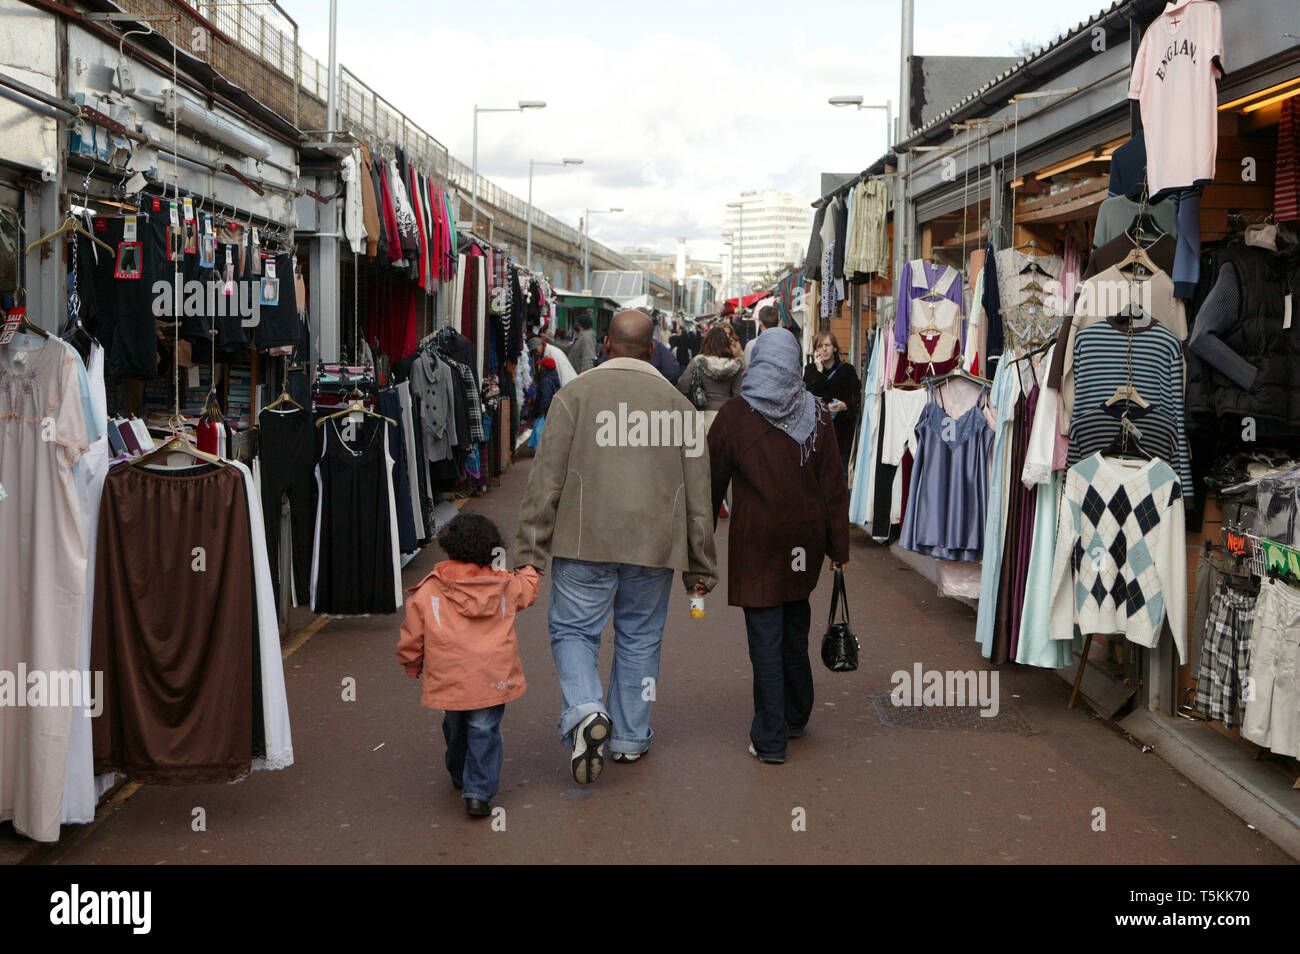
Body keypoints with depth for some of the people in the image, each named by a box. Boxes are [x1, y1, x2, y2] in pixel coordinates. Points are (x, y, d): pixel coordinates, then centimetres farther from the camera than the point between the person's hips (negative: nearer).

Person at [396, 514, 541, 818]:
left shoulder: (426, 592, 0)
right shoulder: (505, 584, 4)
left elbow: (411, 641, 4)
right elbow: (529, 589, 27)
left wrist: (413, 668, 24)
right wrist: (528, 572, 50)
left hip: (448, 679, 1)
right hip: (494, 676, -1)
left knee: (456, 727, 21)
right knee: (485, 730, 5)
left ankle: (460, 776, 43)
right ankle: (479, 792, -4)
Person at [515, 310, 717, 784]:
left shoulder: (575, 394, -2)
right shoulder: (677, 403, 6)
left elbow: (546, 478, -6)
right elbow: (698, 493, 8)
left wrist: (530, 549, 0)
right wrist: (700, 565, 15)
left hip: (585, 540, -2)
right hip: (653, 545, 3)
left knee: (573, 630, 9)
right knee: (640, 638, 15)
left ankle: (584, 711, -15)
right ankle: (630, 738, 24)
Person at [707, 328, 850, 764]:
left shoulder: (733, 414, -5)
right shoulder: (815, 414, 1)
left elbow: (712, 481, 0)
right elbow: (834, 486, 1)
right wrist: (838, 546, 7)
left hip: (756, 537, -3)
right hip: (805, 535, 4)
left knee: (765, 635, 0)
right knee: (795, 629, 20)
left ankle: (770, 739, 2)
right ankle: (796, 716, 35)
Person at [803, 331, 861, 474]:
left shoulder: (847, 369, 5)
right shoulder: (811, 369, 10)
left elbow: (857, 397, 0)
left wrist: (845, 406, -21)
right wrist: (819, 371, -9)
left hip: (842, 430, -1)